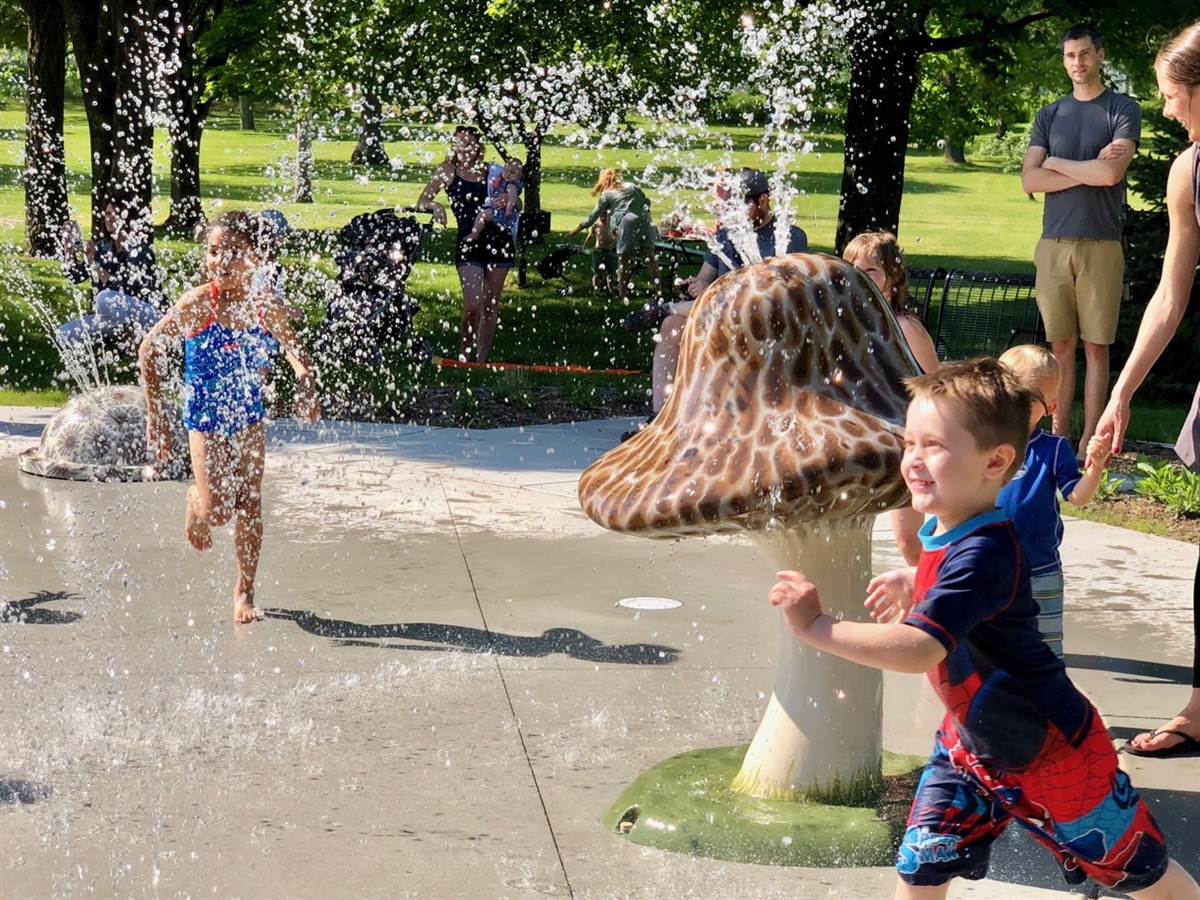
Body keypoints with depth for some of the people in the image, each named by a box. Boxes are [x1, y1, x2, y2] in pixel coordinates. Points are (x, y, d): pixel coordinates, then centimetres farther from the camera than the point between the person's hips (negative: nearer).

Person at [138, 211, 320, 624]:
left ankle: (245, 589, 17)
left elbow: (295, 350, 10)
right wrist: (156, 415, -18)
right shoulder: (199, 303, -19)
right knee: (216, 511, -6)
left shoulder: (266, 307, -9)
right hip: (205, 419, -3)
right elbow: (149, 351, -16)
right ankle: (195, 502, 31)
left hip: (248, 417, 3)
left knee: (249, 507, 2)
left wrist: (306, 387, -9)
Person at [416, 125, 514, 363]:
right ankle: (465, 356, 3)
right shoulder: (447, 171, 3)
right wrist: (434, 206, -21)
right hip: (468, 243, -3)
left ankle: (482, 359, 18)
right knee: (473, 303, -15)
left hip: (499, 240, 3)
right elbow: (421, 202, 0)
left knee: (491, 304, 8)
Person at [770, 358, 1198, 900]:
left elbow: (919, 650, -46)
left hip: (1051, 754, -8)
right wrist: (910, 582, 8)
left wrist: (815, 627, -44)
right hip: (972, 743, 8)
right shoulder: (943, 531, -5)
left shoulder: (982, 553, -35)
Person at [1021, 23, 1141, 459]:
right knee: (1061, 345, 3)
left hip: (1100, 246, -3)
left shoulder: (1123, 110, 4)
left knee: (1096, 345, -1)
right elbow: (1030, 179, 2)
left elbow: (1111, 173, -11)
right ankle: (1059, 436, 6)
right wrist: (1089, 170, -6)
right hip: (1054, 244, 3)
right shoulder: (1049, 115, 14)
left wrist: (1056, 163, 0)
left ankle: (1089, 439, 1)